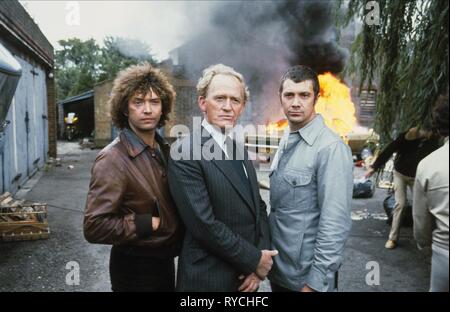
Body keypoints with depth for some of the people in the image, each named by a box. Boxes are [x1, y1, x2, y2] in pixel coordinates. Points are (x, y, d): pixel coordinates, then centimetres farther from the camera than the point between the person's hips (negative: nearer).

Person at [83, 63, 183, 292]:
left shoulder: (165, 150, 3)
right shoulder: (112, 159, -21)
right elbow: (95, 227, -25)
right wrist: (150, 223, -20)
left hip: (166, 259, 7)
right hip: (135, 266, -7)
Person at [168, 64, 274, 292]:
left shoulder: (239, 151, 6)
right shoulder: (186, 153, -18)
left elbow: (258, 207, 6)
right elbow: (203, 224, -23)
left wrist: (262, 259, -7)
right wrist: (254, 260, -14)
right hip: (209, 279, -7)